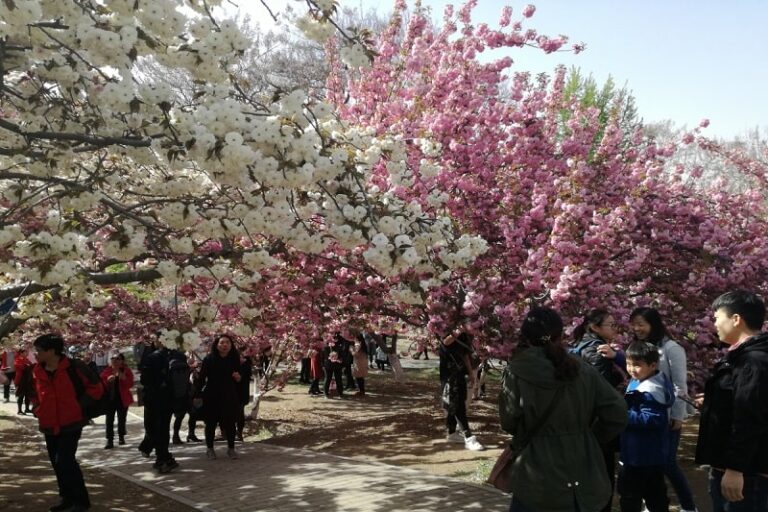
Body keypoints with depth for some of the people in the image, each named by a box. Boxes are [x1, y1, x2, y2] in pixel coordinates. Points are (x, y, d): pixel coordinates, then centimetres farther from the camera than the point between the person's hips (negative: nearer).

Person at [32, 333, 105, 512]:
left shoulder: (72, 368, -14)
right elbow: (36, 394, 22)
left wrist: (82, 407, -5)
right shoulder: (37, 371, 3)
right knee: (56, 462, 11)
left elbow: (95, 388, -9)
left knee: (64, 461, -13)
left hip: (71, 423, -6)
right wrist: (38, 411, 9)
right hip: (49, 426, 7)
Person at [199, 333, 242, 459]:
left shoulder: (235, 359, 1)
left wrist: (239, 378, -12)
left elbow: (240, 377, 11)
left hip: (230, 397, 2)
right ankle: (209, 448, 20)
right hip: (212, 397, -2)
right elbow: (202, 377, -9)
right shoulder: (209, 359, -7)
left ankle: (231, 448, 15)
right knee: (211, 423, 6)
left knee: (230, 423, 3)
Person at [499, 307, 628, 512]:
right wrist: (591, 438, 11)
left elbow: (509, 423, -2)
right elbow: (617, 414, -3)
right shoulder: (584, 371, -4)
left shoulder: (516, 373, -11)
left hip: (538, 485, -3)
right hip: (584, 483, 3)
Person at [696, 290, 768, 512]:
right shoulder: (743, 356, 14)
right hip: (728, 465, 10)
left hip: (745, 471, -10)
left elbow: (749, 419, -26)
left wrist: (735, 468, -26)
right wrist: (713, 403, 31)